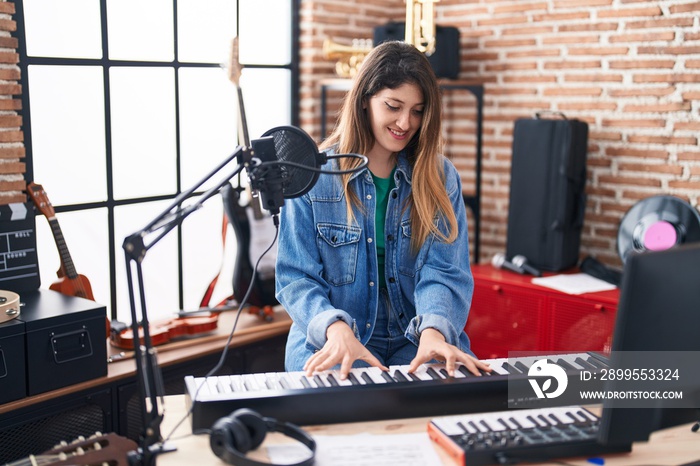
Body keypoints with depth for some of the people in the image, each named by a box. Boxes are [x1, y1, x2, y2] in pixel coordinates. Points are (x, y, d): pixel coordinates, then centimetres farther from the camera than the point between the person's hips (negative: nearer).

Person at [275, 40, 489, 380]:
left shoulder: (441, 177, 3)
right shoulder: (314, 176, -3)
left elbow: (445, 272, -5)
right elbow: (296, 278, -5)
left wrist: (433, 331, -26)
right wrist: (336, 328, -25)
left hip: (414, 339, 3)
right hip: (329, 342, -2)